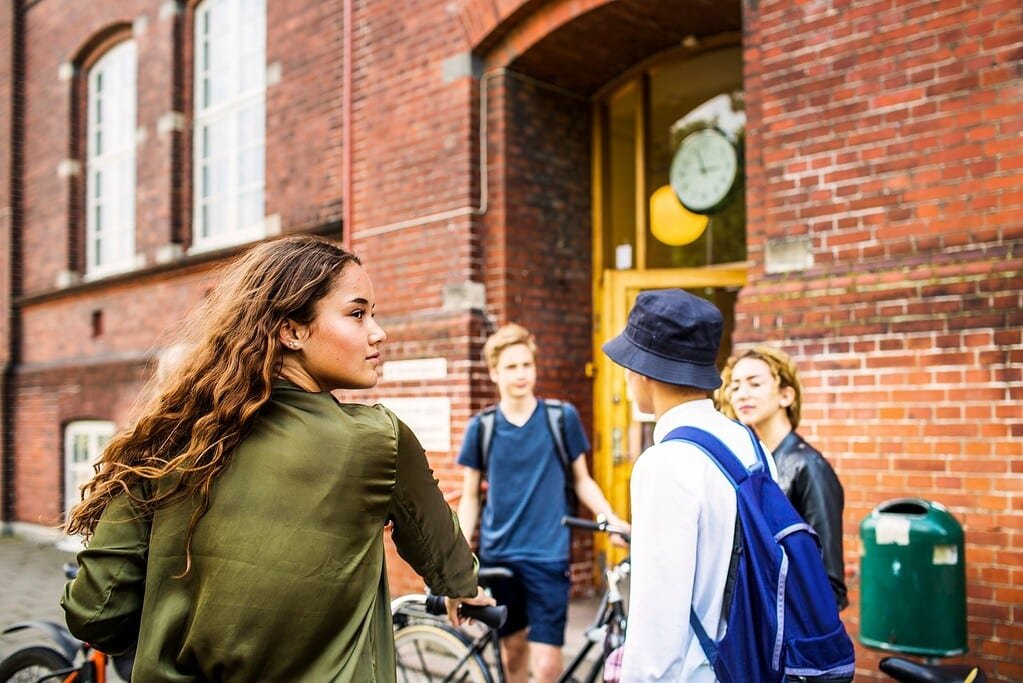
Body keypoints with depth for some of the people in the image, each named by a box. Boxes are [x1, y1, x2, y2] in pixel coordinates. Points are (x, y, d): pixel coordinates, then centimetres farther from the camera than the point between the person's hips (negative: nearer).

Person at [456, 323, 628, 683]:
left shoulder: (562, 417, -3)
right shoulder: (481, 427, 0)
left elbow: (581, 479, 7)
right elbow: (470, 497, 6)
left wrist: (612, 518, -8)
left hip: (548, 555, -2)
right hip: (497, 555, 2)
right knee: (513, 649, 14)